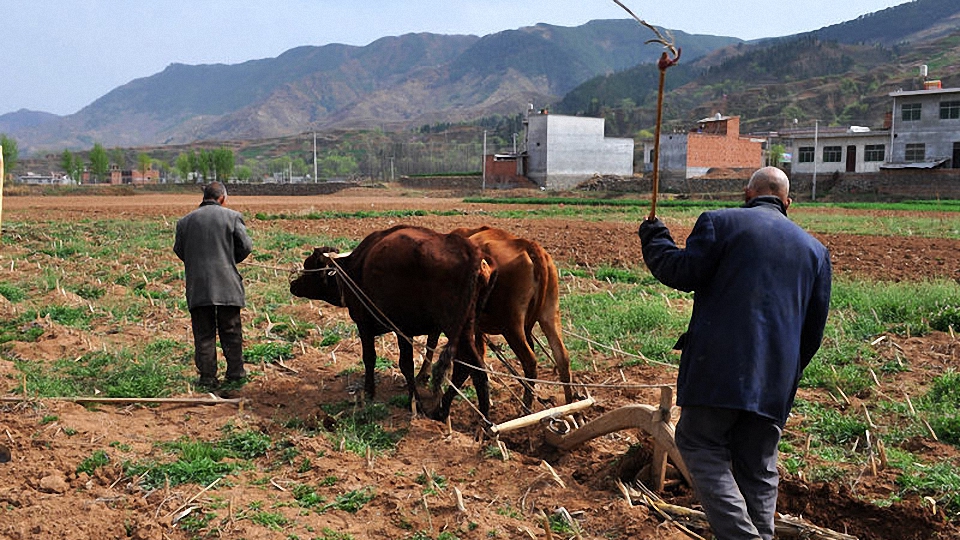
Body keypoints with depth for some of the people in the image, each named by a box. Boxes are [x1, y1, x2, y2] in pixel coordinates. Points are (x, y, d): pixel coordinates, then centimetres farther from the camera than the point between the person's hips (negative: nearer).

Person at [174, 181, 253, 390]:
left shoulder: (185, 221, 6)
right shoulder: (232, 216, -1)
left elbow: (179, 250, 10)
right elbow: (246, 246, -4)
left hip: (197, 287, 2)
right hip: (227, 285, -1)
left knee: (203, 334, 7)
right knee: (231, 331, 10)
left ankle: (208, 377, 8)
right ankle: (235, 372, 15)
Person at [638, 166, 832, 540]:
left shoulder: (720, 222, 1)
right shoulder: (815, 249, 18)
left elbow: (683, 273, -8)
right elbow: (814, 326, 18)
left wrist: (653, 240, 9)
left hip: (720, 366, -5)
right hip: (776, 381, 5)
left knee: (698, 442, 4)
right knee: (758, 467, 13)